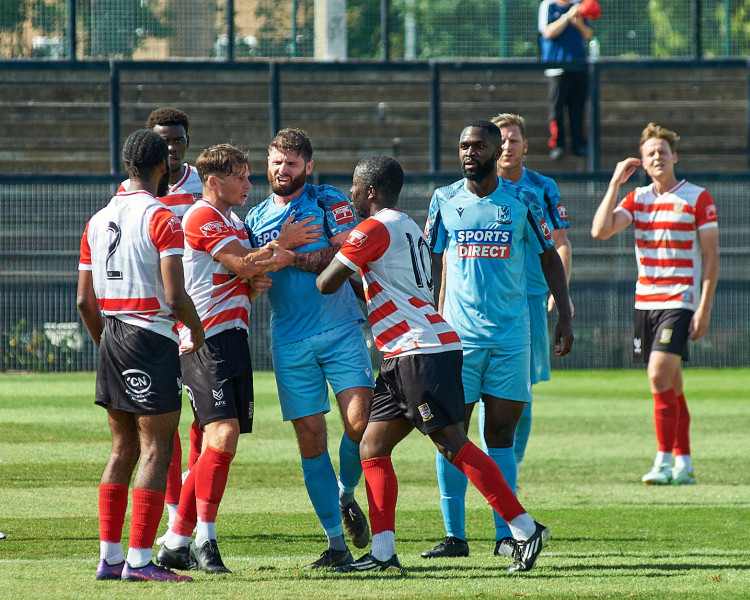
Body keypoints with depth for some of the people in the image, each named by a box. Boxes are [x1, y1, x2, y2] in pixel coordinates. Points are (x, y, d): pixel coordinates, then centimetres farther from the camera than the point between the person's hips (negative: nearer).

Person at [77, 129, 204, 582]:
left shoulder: (98, 221, 11)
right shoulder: (162, 219, -11)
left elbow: (85, 301, 12)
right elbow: (174, 296, -18)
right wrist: (197, 330, 0)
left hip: (111, 341, 7)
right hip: (152, 338, -7)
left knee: (123, 450, 14)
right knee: (156, 450, -5)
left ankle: (109, 557, 14)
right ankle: (140, 560, -10)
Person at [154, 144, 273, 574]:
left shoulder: (235, 223, 23)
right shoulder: (202, 217, -8)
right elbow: (243, 265, -16)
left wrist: (257, 280, 3)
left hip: (234, 337, 10)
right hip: (207, 340, -10)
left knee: (221, 446, 6)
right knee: (223, 435, -20)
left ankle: (177, 543, 10)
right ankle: (204, 539, -20)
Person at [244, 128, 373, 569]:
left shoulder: (329, 202, 3)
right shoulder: (256, 218, 13)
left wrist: (293, 258, -16)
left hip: (341, 331, -3)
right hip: (290, 341, 3)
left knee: (360, 421, -16)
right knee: (311, 438, -1)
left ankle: (347, 495, 15)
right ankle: (337, 543, 5)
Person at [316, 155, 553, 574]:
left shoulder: (375, 229, -8)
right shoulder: (407, 228, 22)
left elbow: (327, 284, -9)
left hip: (423, 351, -10)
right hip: (407, 356, 10)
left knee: (453, 445, -12)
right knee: (373, 448, 9)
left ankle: (526, 530, -12)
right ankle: (382, 552, 5)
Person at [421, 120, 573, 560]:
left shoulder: (522, 201, 3)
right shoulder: (445, 201, 5)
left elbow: (550, 258, 11)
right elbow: (431, 265, 10)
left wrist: (565, 316, 5)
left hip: (511, 334, -1)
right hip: (458, 335, 1)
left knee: (501, 433, 1)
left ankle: (507, 532, 6)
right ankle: (454, 535, 3)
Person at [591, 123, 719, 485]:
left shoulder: (697, 198, -3)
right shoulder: (636, 199, 10)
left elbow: (711, 257, -4)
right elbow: (600, 230, -3)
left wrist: (704, 308, -11)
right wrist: (615, 183, -3)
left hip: (680, 300, -5)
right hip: (645, 302, 5)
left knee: (660, 375, -19)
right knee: (670, 385, 8)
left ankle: (664, 462, -17)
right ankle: (683, 464, 13)